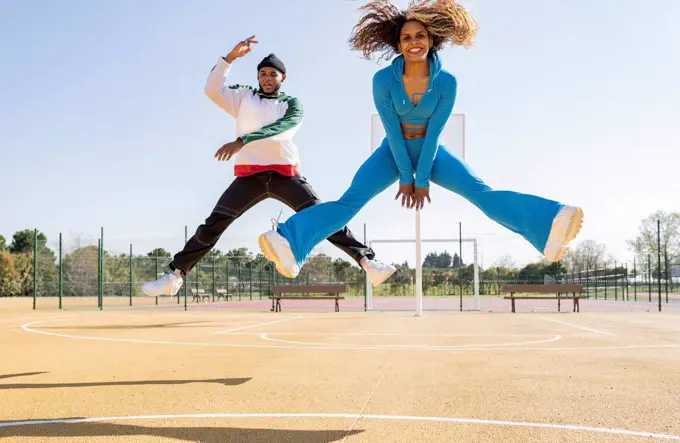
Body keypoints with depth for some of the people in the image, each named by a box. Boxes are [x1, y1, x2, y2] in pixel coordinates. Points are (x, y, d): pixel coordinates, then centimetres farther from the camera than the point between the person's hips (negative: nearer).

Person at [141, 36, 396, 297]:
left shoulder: (292, 103, 8)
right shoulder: (243, 97, 16)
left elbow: (281, 128, -13)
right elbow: (212, 90, 1)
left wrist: (242, 141, -26)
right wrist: (231, 57, -8)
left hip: (285, 174, -1)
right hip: (249, 175, 1)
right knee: (213, 224, -7)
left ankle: (367, 261, -13)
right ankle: (175, 277, -2)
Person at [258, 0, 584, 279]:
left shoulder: (447, 82, -18)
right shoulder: (383, 79, -20)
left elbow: (434, 133, -17)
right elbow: (392, 131, -17)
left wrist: (422, 179, -17)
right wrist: (405, 177, -14)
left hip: (431, 151, 0)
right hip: (393, 152, 0)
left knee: (481, 192, -19)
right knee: (349, 201, -20)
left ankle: (549, 227, -36)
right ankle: (289, 244, -38)